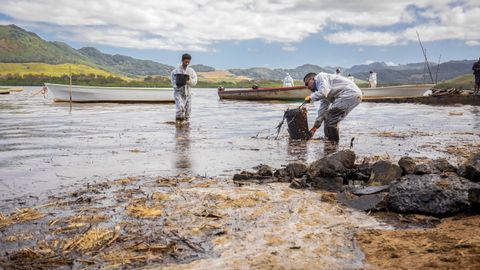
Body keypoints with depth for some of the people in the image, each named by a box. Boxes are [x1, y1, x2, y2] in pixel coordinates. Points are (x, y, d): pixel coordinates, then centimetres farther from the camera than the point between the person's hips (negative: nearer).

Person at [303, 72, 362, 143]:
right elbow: (322, 109, 23)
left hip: (350, 93, -10)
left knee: (330, 118, -9)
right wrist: (315, 127, 22)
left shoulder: (320, 77, -1)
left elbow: (324, 92, -21)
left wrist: (311, 97, -3)